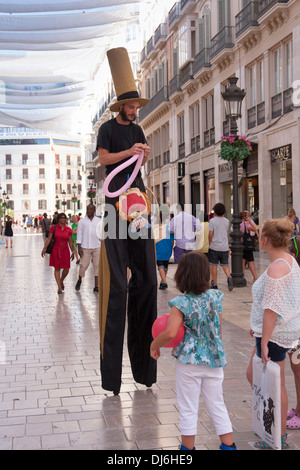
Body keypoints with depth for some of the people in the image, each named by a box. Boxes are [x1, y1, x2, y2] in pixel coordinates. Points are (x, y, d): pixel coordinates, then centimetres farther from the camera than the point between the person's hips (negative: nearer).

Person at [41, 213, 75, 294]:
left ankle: (61, 282, 30)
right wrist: (44, 249, -10)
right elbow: (49, 239, -3)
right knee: (57, 268, 0)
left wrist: (73, 252, 9)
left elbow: (70, 242, 8)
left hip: (65, 251, 2)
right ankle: (59, 287, 6)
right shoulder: (53, 228, -2)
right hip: (56, 250, -2)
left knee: (66, 269, 0)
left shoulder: (68, 230, 3)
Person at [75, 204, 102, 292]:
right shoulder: (82, 221, 3)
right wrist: (79, 248, -5)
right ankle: (79, 280, 27)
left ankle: (96, 286, 4)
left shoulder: (99, 221, 6)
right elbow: (79, 235, 1)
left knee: (97, 266, 0)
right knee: (83, 265, -1)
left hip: (97, 247, 1)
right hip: (85, 248, -1)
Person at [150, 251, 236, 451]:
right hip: (215, 360, 4)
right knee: (217, 405, 17)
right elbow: (218, 327, 8)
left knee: (188, 409, 10)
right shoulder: (215, 297, -3)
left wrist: (154, 345, -10)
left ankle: (188, 447, 21)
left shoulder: (181, 303, -17)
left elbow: (170, 333, -26)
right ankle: (229, 445, 24)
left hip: (189, 361, -4)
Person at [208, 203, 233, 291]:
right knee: (225, 265, 10)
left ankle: (214, 284, 9)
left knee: (214, 265, 6)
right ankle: (229, 277, -17)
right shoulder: (226, 221, 6)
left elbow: (210, 234, -12)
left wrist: (210, 244, 4)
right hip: (225, 247, 4)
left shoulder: (212, 221, -8)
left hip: (214, 247, -4)